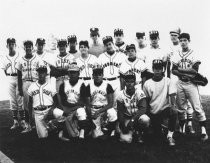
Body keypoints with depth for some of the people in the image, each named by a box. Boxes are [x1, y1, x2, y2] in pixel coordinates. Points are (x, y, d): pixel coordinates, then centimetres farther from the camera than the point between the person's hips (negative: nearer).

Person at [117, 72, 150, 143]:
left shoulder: (140, 92, -9)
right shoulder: (121, 95, -4)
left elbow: (143, 109, -18)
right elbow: (120, 112, -2)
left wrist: (133, 120, -30)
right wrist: (123, 125, -15)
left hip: (138, 116, 0)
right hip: (127, 118, 0)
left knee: (145, 120, -36)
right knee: (126, 139, -22)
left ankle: (139, 133, -3)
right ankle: (132, 131, 15)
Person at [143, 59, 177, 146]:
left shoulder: (167, 81, 0)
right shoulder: (147, 84, -1)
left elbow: (172, 95, -10)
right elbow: (146, 101, 5)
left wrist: (173, 105, -29)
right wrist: (147, 113, -1)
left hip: (165, 109, 0)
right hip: (154, 113, 1)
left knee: (174, 111, -35)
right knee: (158, 136, -3)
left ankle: (170, 135, -16)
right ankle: (158, 127, 35)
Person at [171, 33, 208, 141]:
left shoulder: (194, 54, -2)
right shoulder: (177, 55, 10)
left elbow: (195, 70, -12)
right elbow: (173, 70, 5)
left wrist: (180, 69, -9)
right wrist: (183, 74, -13)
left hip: (191, 84, -4)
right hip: (180, 83, 4)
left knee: (197, 107, -7)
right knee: (181, 107, 9)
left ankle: (203, 131, -2)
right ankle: (182, 129, 20)